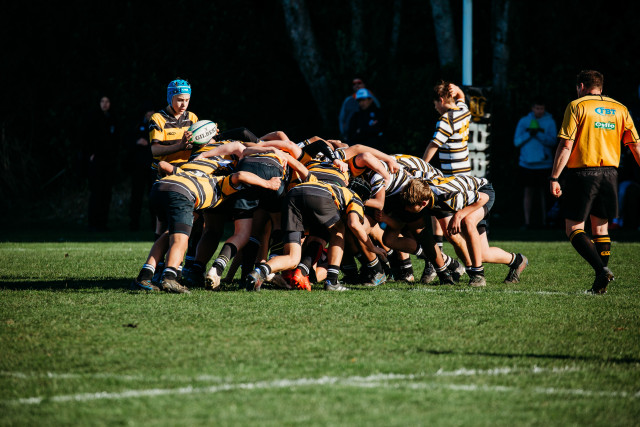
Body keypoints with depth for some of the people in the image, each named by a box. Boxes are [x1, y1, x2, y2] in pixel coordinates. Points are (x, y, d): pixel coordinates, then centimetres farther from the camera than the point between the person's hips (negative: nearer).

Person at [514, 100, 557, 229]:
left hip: (544, 164, -1)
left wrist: (539, 134, -21)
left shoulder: (549, 122, 4)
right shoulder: (524, 121, 8)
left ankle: (545, 221, 5)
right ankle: (527, 222, 2)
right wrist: (529, 134, -13)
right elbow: (517, 141, 3)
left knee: (543, 192, 1)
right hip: (527, 163, 1)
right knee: (528, 191, 0)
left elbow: (552, 141, -7)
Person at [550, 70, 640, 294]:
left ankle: (602, 269, -19)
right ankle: (600, 284, 8)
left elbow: (566, 145, -9)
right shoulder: (619, 109, 11)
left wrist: (554, 178, -8)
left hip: (582, 172, -5)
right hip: (609, 173, 5)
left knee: (574, 228, 1)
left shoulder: (577, 106, -2)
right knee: (600, 228, 14)